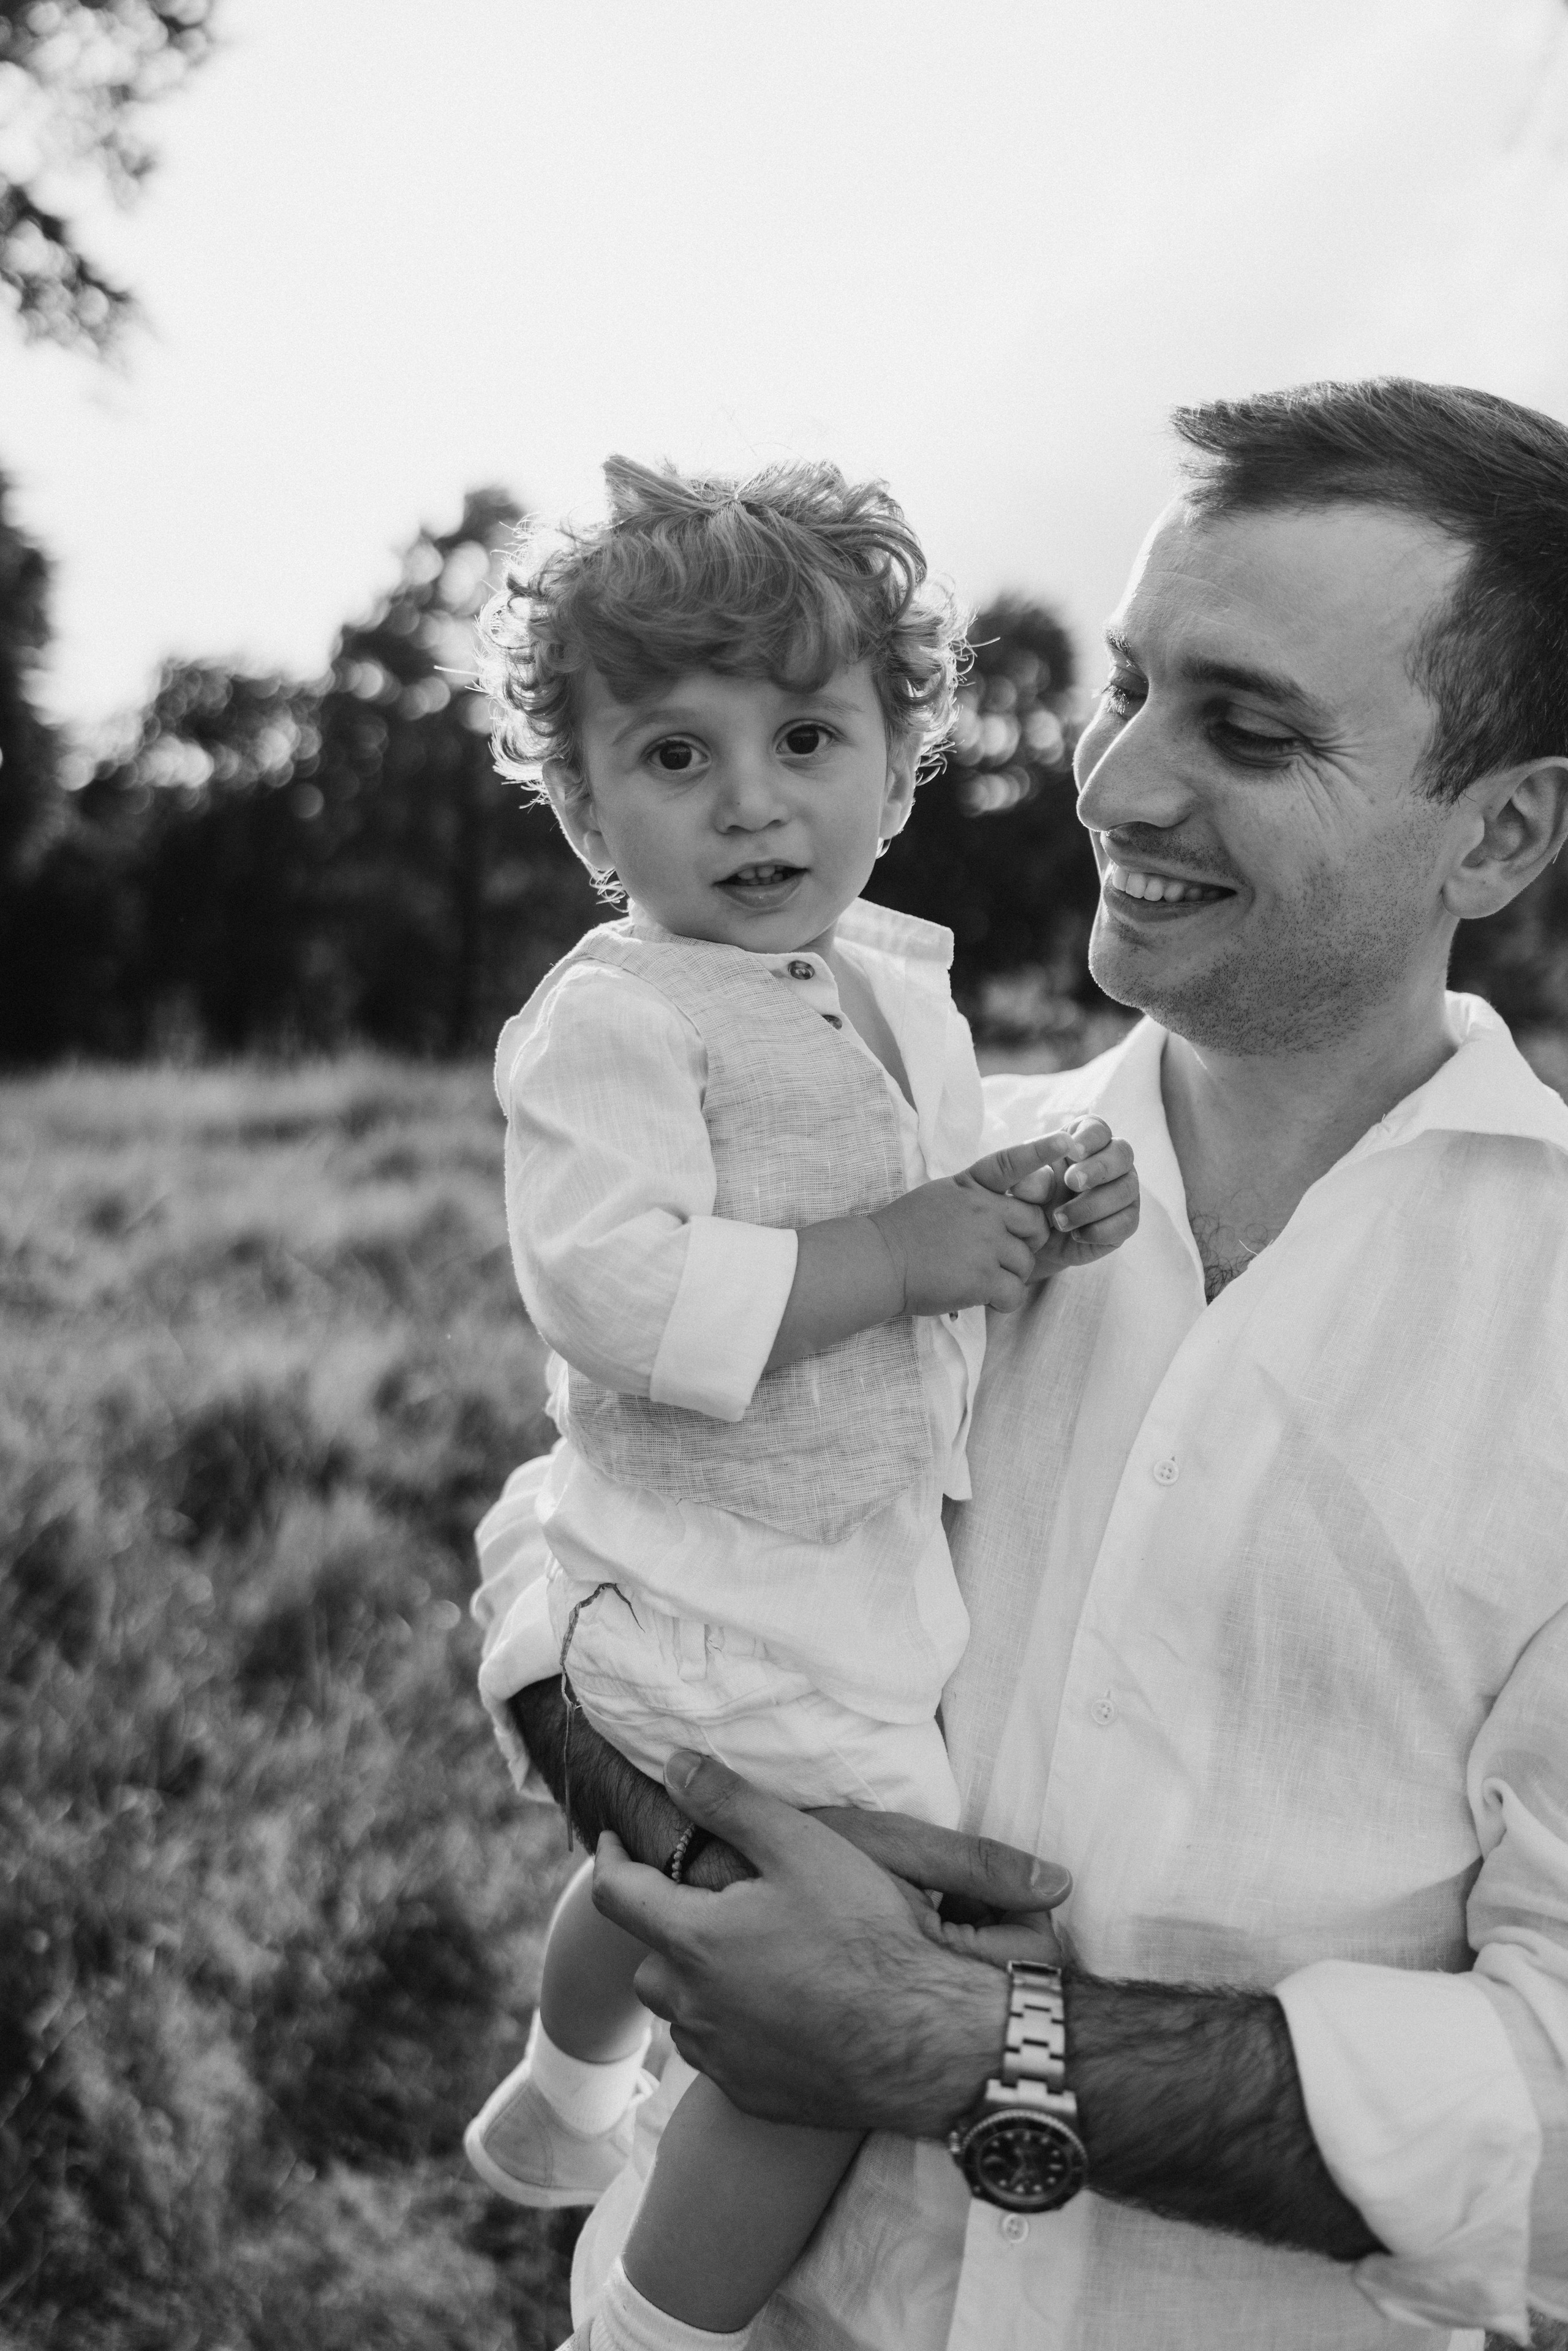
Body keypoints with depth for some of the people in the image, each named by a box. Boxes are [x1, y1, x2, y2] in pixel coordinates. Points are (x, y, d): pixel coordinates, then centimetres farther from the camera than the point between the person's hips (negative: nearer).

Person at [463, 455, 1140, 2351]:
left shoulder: (903, 983, 6)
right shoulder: (610, 1019, -21)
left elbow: (944, 1243, 16)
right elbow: (616, 1291, -32)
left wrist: (1046, 1217, -6)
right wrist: (901, 1250, -29)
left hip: (866, 1565, 9)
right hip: (721, 1610, -9)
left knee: (674, 1870, 32)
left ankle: (556, 2109, 61)